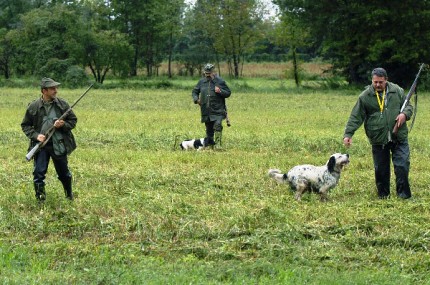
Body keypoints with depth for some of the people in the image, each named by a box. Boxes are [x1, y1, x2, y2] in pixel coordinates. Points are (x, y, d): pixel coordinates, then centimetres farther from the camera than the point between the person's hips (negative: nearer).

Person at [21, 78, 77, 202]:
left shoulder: (62, 104, -1)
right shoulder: (33, 107, -5)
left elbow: (73, 120, 7)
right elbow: (25, 125, 4)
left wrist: (63, 125, -13)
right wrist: (35, 135, -12)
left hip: (59, 145, 1)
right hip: (41, 145, -1)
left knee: (64, 173, 14)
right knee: (39, 173, -5)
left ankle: (69, 195, 36)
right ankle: (40, 200, 8)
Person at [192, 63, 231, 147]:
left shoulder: (220, 81, -1)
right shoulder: (201, 82, 9)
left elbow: (228, 93, 2)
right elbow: (195, 92, 20)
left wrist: (220, 91, -17)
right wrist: (196, 99, 0)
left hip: (218, 111, -4)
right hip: (206, 111, 4)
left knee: (217, 126, -22)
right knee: (209, 129, 12)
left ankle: (218, 144, -22)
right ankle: (209, 144, 22)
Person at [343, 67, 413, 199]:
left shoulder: (397, 91, 3)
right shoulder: (365, 96, -2)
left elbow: (408, 106, 13)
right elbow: (355, 117, -2)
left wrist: (405, 114, -10)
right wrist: (348, 134, -11)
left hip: (399, 138, 0)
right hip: (378, 140, 0)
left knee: (402, 166, -4)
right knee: (381, 169, 8)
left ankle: (404, 195, 6)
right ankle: (383, 195, 22)